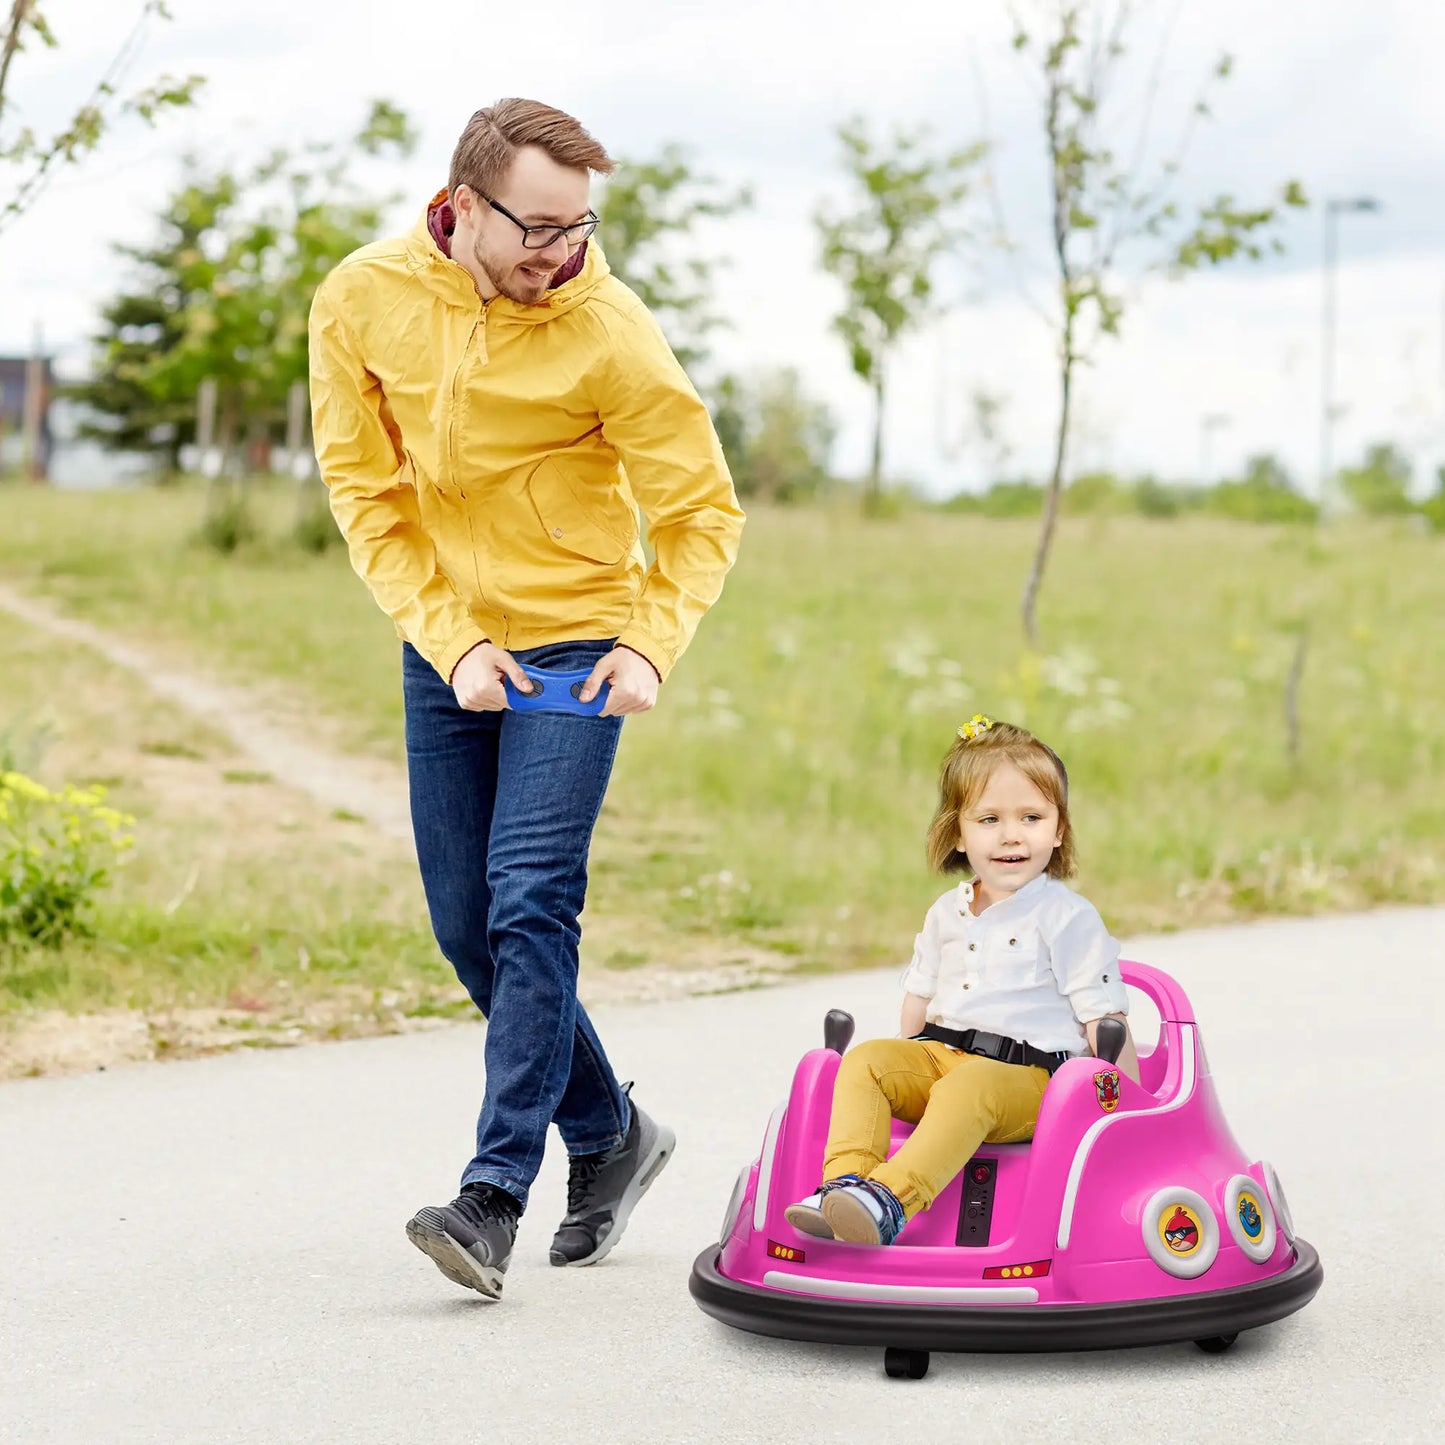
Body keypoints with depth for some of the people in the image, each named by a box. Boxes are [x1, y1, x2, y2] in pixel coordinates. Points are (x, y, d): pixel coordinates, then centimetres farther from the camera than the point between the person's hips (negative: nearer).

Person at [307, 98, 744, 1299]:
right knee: (469, 927, 6)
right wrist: (451, 640, -11)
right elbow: (367, 493, -2)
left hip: (575, 644, -4)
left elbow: (703, 512, -7)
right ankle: (611, 1134, 26)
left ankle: (497, 1193, -18)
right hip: (443, 646, 4)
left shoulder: (609, 333, -15)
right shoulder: (363, 303, -7)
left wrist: (653, 645, -21)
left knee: (531, 903, -17)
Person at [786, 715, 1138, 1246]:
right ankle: (844, 1182, -33)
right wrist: (904, 1072, 23)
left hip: (1029, 1076, -7)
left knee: (967, 1089, -37)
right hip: (940, 1056, 7)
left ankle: (889, 1201, -53)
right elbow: (921, 996, 29)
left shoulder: (1069, 918, -2)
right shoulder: (946, 914, 17)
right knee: (864, 1061, -17)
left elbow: (1103, 1018, -4)